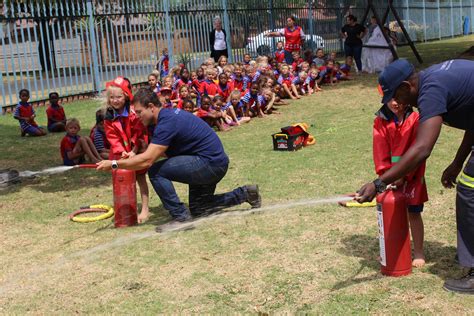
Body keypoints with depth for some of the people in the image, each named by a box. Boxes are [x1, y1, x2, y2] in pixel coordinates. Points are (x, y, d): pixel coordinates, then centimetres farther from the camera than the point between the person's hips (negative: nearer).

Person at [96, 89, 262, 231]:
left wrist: (114, 164, -21)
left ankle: (181, 218, -10)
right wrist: (133, 156, 1)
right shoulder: (168, 115, 8)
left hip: (210, 163, -10)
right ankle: (245, 193, 27)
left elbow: (147, 160, -28)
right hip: (215, 162, 10)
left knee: (156, 171, -17)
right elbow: (166, 152, 13)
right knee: (198, 210, 23)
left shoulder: (167, 122, -22)